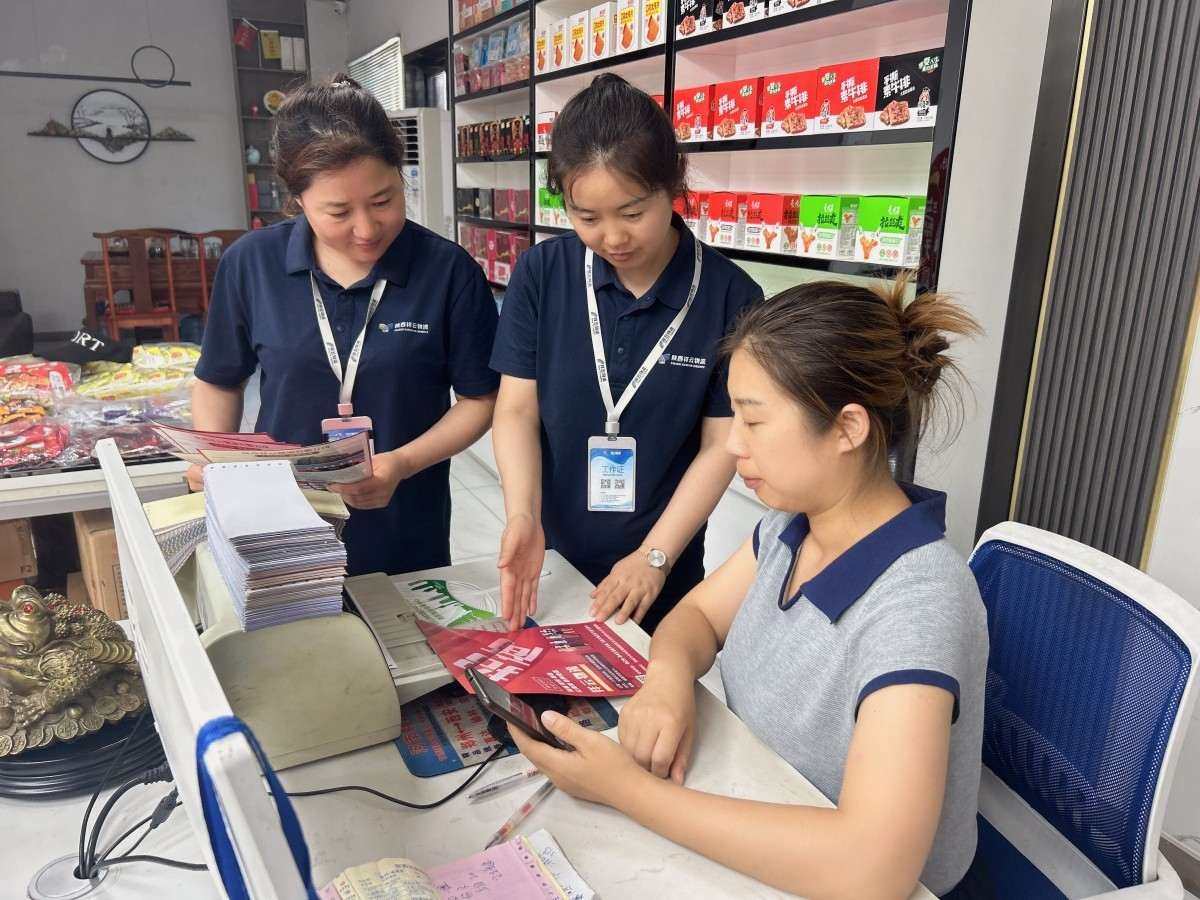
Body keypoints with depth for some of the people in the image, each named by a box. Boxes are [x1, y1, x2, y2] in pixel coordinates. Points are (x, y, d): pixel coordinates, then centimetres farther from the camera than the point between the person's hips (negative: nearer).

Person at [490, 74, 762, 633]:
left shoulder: (730, 297, -11)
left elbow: (719, 445, -8)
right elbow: (517, 410, -7)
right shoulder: (540, 274, -7)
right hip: (548, 561, 2)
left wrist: (655, 557, -15)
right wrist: (522, 517, -22)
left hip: (662, 577, -1)